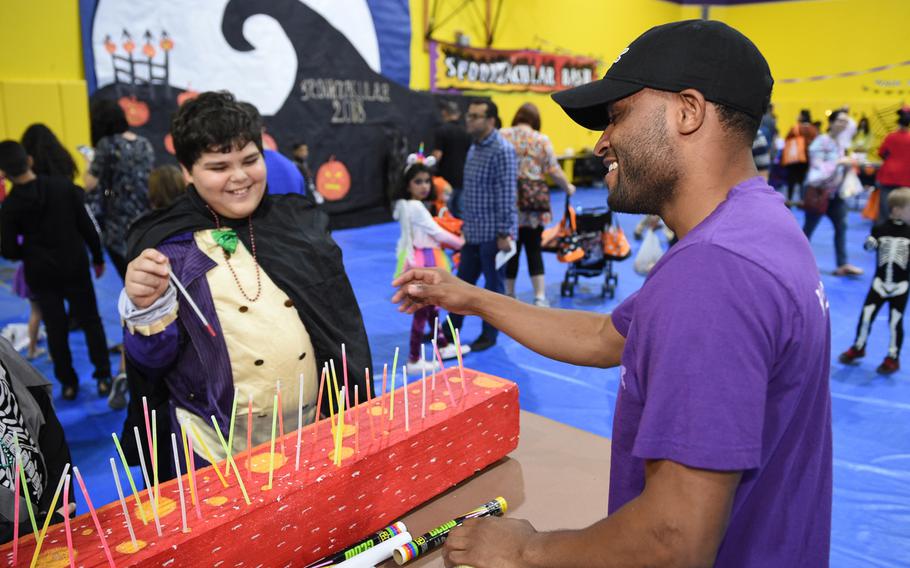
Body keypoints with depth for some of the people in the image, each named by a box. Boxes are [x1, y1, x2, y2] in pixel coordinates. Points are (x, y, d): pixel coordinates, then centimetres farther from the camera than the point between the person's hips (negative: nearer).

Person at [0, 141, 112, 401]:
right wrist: (97, 257, 6)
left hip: (41, 273, 0)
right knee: (90, 321, 12)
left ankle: (69, 383, 21)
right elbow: (86, 226, -6)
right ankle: (103, 377, 12)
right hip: (75, 266, 0)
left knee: (56, 328, 12)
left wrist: (30, 253, 12)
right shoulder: (64, 187, -11)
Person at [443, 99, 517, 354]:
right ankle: (450, 331, 25)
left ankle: (489, 335, 21)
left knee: (493, 285, 7)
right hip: (473, 232, 8)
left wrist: (504, 233, -20)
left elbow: (507, 195, -18)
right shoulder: (474, 147, 12)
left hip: (493, 233, -8)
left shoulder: (502, 150, -15)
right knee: (463, 282, 14)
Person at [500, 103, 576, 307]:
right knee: (534, 248, 5)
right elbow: (554, 171, 3)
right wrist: (568, 187, 19)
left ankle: (509, 294, 20)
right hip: (534, 197, 0)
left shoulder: (502, 135, 5)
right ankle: (540, 297, 0)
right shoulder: (542, 140, 4)